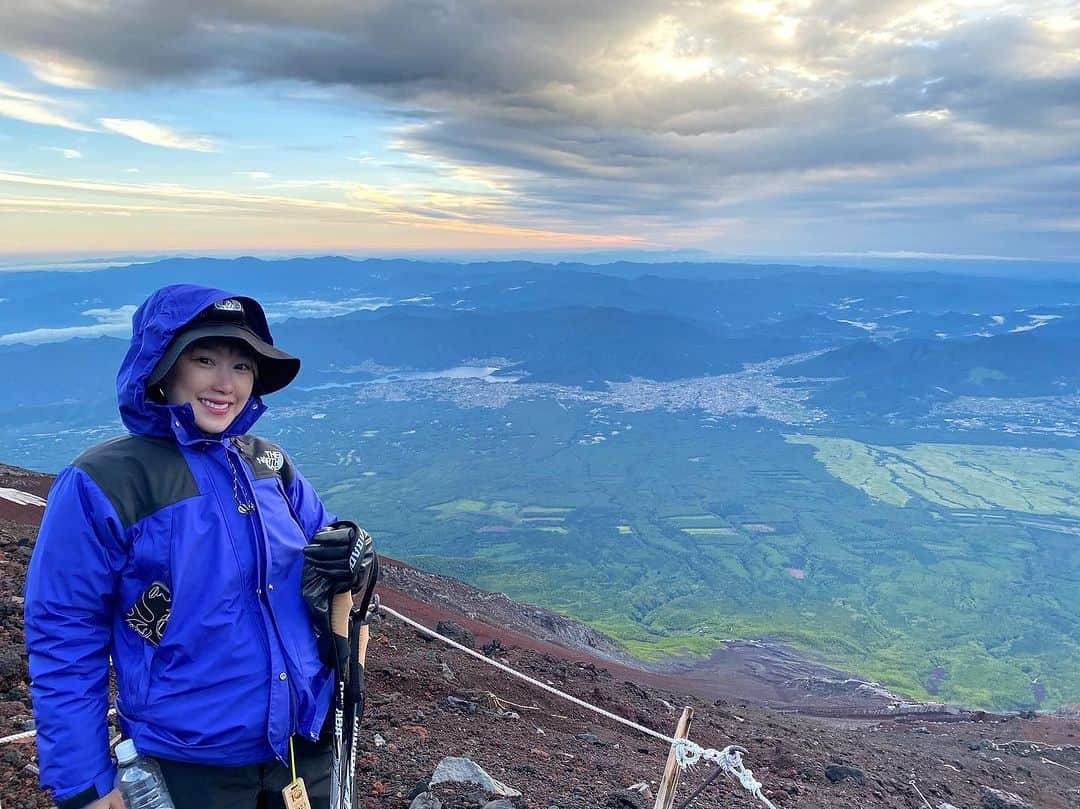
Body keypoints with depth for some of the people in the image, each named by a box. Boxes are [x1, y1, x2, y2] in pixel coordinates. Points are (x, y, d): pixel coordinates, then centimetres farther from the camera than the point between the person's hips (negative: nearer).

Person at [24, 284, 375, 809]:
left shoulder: (270, 465, -2)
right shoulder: (100, 484, -15)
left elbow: (320, 547, 10)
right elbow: (64, 640, -11)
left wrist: (350, 559, -13)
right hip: (190, 766, -4)